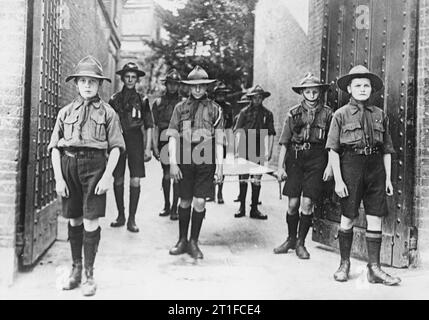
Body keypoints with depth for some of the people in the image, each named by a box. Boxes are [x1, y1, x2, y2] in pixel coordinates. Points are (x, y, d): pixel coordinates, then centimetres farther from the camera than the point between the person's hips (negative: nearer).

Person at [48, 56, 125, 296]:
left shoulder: (107, 112, 4)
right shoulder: (66, 112, 11)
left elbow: (116, 147, 0)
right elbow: (55, 147, 8)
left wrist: (107, 176, -11)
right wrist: (58, 178, -1)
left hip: (94, 164, -3)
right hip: (69, 163, 3)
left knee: (91, 221, -4)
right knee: (74, 220, 11)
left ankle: (90, 274, 9)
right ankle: (76, 269, 26)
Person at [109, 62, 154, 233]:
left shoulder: (142, 100, 4)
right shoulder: (115, 99, 7)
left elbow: (149, 126, 5)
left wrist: (148, 148, -1)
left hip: (135, 140, -1)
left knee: (135, 181, -4)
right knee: (118, 180, 4)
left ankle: (131, 219, 3)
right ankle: (120, 216, 19)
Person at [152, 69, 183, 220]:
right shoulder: (158, 102, 9)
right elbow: (155, 126, 8)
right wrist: (155, 146, 2)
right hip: (164, 141, 1)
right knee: (166, 174, 6)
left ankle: (174, 208, 5)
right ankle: (166, 206, 19)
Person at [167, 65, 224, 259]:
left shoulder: (215, 109, 7)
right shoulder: (180, 107, 8)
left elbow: (219, 140, 6)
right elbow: (173, 137, 5)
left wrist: (220, 166, 1)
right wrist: (173, 162, -4)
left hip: (206, 160, 0)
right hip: (185, 159, 1)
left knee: (200, 202, 0)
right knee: (185, 201, 8)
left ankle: (194, 242, 16)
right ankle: (182, 241, 23)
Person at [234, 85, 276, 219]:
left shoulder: (267, 114, 8)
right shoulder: (244, 112, 4)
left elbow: (270, 134, 7)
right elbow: (238, 132, -1)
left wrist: (269, 151, -2)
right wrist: (237, 150, -10)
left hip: (259, 150, 1)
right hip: (245, 149, -1)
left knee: (256, 180, 4)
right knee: (243, 179, 3)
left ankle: (254, 209, 10)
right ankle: (242, 207, 13)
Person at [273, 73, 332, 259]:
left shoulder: (327, 113, 4)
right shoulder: (294, 113, 7)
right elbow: (284, 143, 6)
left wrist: (330, 166, -5)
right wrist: (280, 167, 1)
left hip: (316, 160, -1)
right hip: (295, 158, 1)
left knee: (307, 203, -4)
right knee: (293, 203, 1)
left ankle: (301, 243, 12)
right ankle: (291, 239, 22)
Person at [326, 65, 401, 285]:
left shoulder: (380, 115, 10)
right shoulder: (341, 114, 0)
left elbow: (387, 149, 13)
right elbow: (333, 149, -4)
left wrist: (388, 178, 8)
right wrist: (338, 179, -10)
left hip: (375, 167, 3)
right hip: (351, 166, -3)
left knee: (375, 219, 3)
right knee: (348, 218, 4)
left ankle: (374, 268, 11)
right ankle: (344, 264, 19)